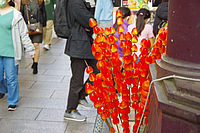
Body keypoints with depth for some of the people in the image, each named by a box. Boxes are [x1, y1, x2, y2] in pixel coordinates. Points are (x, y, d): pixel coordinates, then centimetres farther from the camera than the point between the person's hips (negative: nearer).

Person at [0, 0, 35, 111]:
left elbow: (24, 34, -2)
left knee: (11, 79, 1)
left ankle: (13, 102, 18)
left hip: (10, 52, -4)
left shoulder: (15, 15, -5)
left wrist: (31, 50, -1)